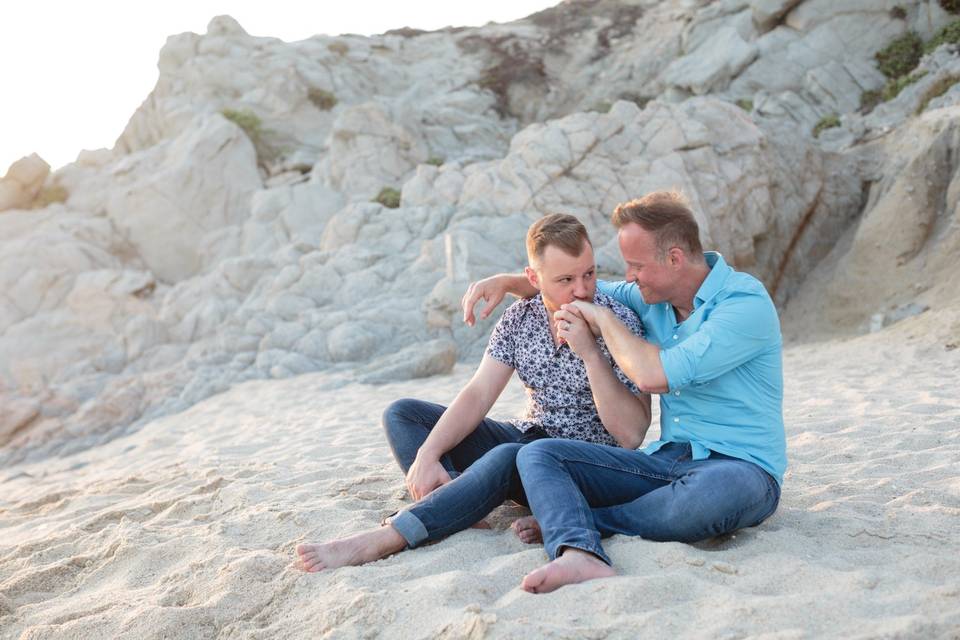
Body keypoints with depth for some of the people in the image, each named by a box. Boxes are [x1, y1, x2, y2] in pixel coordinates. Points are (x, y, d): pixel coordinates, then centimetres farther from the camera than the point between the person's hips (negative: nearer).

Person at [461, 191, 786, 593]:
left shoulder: (746, 303, -15)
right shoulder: (651, 297, 9)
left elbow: (654, 375, -24)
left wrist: (602, 320, -9)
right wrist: (508, 282, 10)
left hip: (740, 466, -6)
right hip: (667, 461, 6)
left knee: (714, 490, -43)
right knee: (538, 454, -12)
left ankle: (565, 521, -22)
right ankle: (581, 556, -42)